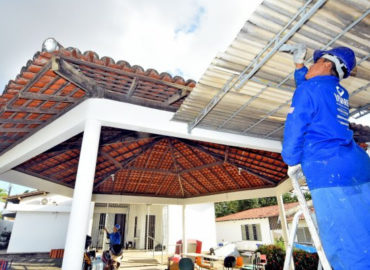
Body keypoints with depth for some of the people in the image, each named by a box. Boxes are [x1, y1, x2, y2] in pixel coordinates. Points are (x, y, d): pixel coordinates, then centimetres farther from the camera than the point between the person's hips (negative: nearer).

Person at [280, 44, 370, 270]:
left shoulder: (308, 88, -3)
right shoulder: (340, 93, 20)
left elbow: (294, 129, -7)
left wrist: (292, 161, 7)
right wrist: (299, 63, 46)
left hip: (329, 170, -9)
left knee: (347, 246, -4)